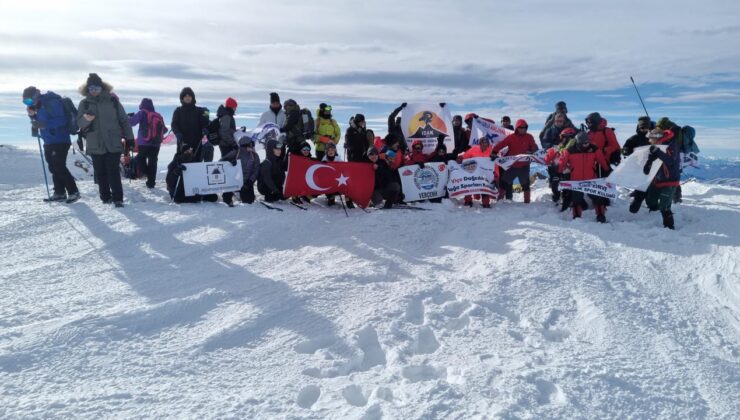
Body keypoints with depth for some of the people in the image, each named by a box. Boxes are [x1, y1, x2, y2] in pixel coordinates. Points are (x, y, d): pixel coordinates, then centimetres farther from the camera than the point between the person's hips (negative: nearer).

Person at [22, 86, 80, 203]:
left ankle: (74, 192, -6)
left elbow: (62, 120, -23)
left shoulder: (52, 103, -14)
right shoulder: (40, 105, 15)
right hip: (49, 142, 10)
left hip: (59, 141, -10)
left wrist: (44, 124, -29)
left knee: (59, 167, -12)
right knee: (54, 168, 9)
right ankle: (59, 193, 15)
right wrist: (32, 115, 4)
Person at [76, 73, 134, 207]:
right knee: (100, 173, 7)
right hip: (95, 145, 2)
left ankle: (117, 198, -3)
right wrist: (86, 119, -24)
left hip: (113, 144, -2)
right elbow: (79, 122, 0)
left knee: (113, 172, -7)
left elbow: (124, 120, 6)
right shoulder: (84, 103, 7)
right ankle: (105, 197, 18)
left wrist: (129, 138, 3)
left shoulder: (112, 100, 3)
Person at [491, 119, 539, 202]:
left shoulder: (529, 137, -1)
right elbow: (501, 144, -14)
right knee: (505, 182, 6)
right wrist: (494, 152, -28)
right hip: (511, 165, 0)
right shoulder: (511, 137, -6)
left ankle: (527, 200, 22)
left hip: (524, 166, 0)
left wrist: (532, 152, -23)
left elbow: (534, 147, 0)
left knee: (525, 183, 11)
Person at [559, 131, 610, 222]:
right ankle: (576, 217, 17)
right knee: (576, 200, 7)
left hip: (592, 180, 1)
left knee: (598, 198, -1)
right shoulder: (569, 151, -9)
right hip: (576, 181, -1)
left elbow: (603, 162, 4)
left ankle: (601, 216, 9)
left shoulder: (594, 149, -5)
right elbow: (562, 163, -1)